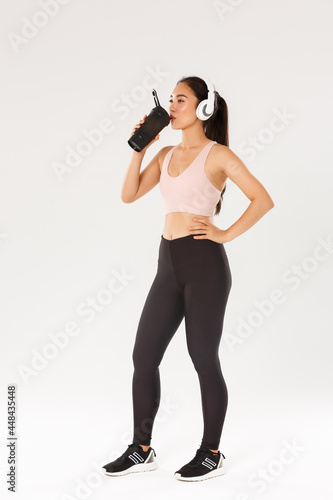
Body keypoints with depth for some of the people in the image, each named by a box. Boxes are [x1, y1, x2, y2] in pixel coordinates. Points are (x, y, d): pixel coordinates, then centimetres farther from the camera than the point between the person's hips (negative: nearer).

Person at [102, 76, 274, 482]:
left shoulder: (218, 154, -5)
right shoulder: (166, 155, 14)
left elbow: (263, 200, -8)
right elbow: (129, 194, 8)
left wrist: (226, 234, -9)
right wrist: (140, 147, 2)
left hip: (204, 264, -7)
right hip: (169, 264, 7)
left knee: (204, 360, 1)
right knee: (143, 355, 6)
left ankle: (211, 455, 16)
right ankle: (141, 450, 19)